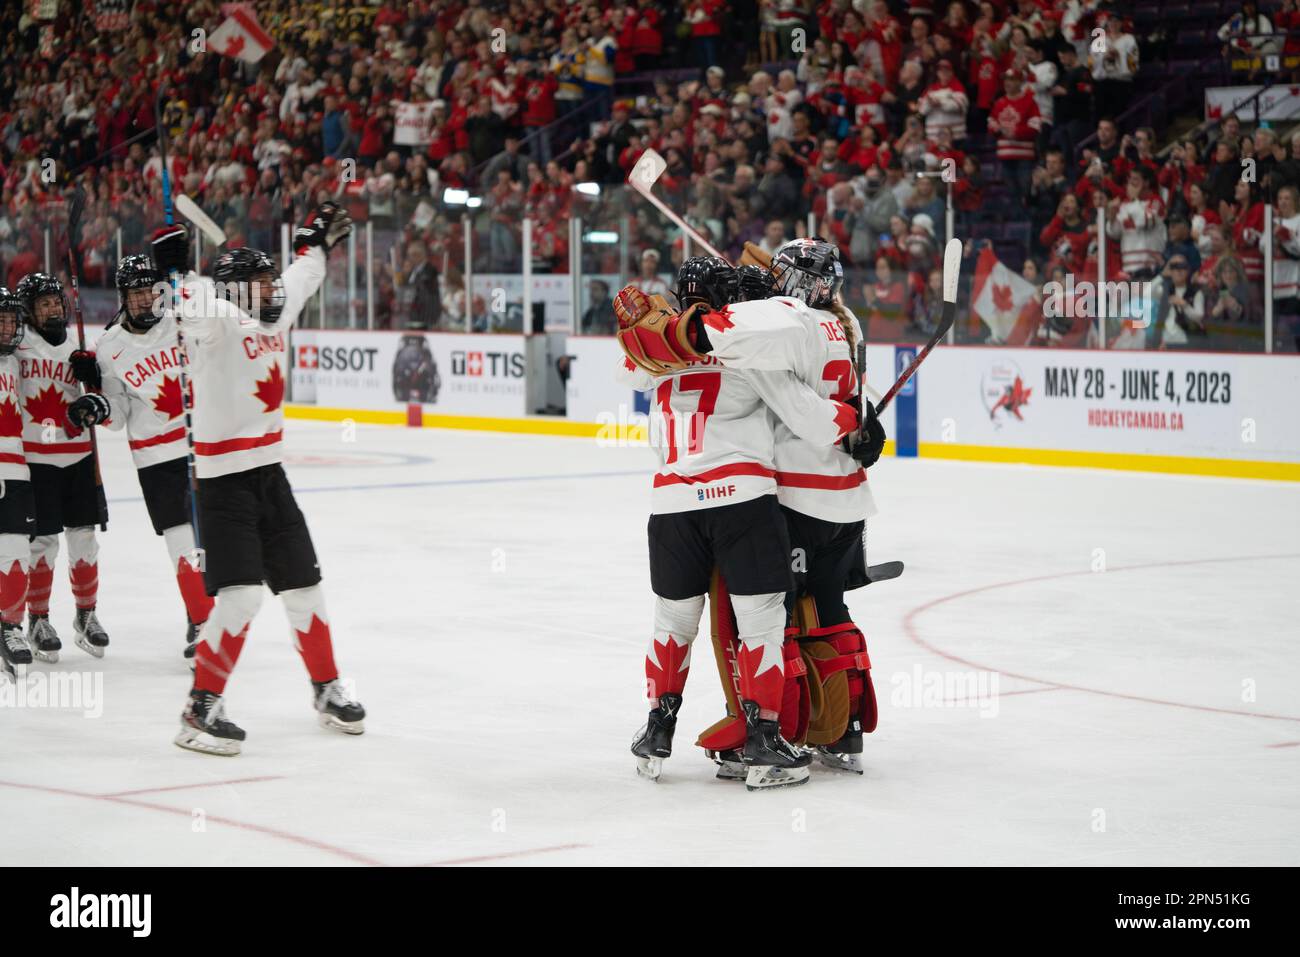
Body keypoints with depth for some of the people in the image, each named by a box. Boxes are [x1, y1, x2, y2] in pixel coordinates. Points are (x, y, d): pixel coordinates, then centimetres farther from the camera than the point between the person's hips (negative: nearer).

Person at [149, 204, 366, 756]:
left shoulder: (271, 321, 12)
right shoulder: (221, 322, -12)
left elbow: (297, 282, 31)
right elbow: (197, 305, -36)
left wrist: (318, 239, 39)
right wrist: (172, 270, -49)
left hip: (269, 472, 8)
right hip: (224, 480, -8)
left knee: (303, 585, 13)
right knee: (241, 595, -16)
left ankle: (327, 690, 28)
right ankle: (201, 709, -9)